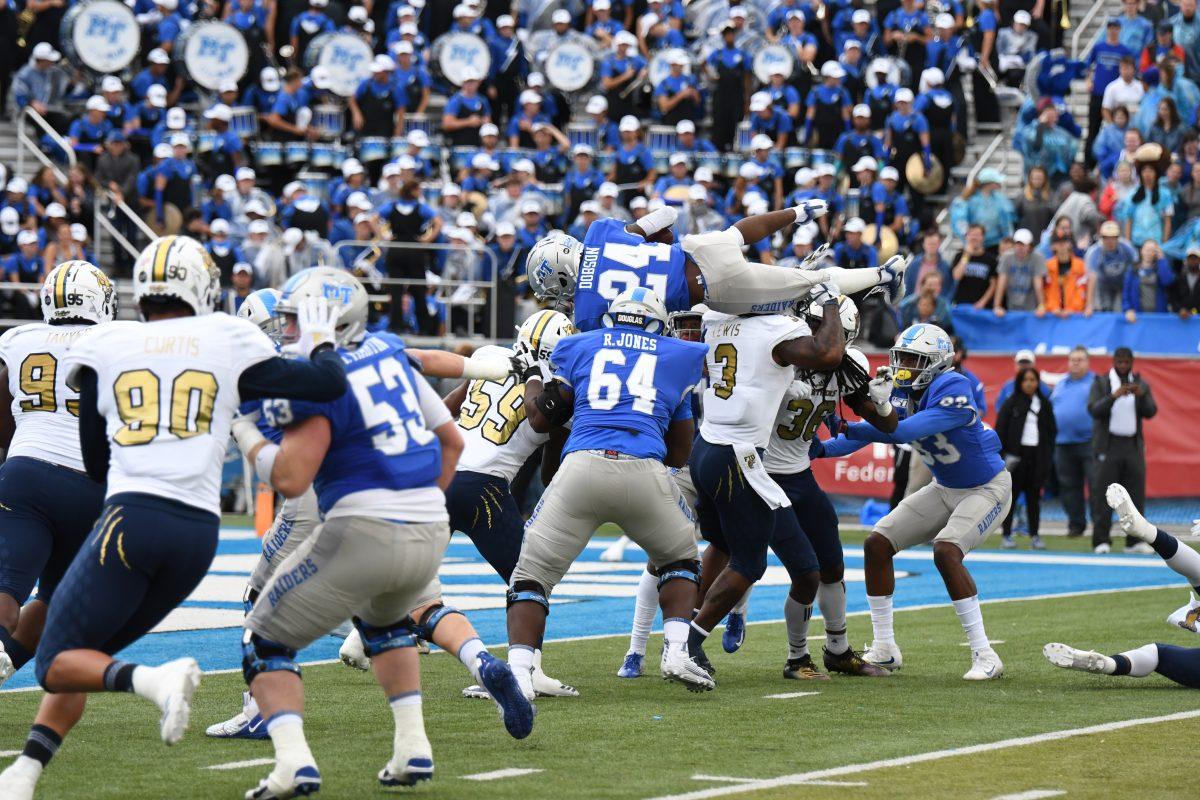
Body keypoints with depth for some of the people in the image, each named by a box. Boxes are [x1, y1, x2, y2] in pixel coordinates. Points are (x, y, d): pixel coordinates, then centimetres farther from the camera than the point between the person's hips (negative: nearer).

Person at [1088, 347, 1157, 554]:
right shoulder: (1101, 383, 4)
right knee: (1103, 495, -7)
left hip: (1133, 446, 3)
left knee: (1136, 494, -1)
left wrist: (1141, 395, -17)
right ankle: (1101, 542, -6)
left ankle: (1134, 541, 3)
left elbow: (1151, 412, 1)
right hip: (1108, 446, -3)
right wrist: (1113, 396, -23)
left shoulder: (1141, 385, 12)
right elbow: (1094, 410, -8)